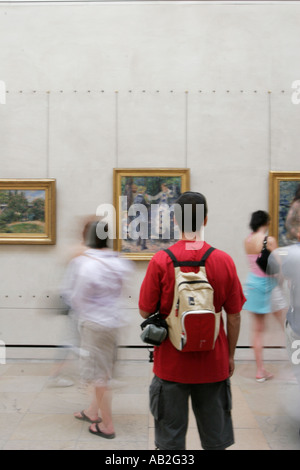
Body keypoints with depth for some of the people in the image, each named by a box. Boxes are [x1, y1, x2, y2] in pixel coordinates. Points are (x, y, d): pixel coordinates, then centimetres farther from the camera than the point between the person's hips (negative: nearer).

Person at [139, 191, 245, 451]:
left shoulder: (160, 261, -12)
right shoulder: (224, 261, -8)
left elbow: (145, 312, -6)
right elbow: (234, 317, -2)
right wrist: (230, 356, 10)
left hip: (171, 364, -1)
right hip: (214, 364, 2)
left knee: (170, 440, 15)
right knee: (215, 440, 17)